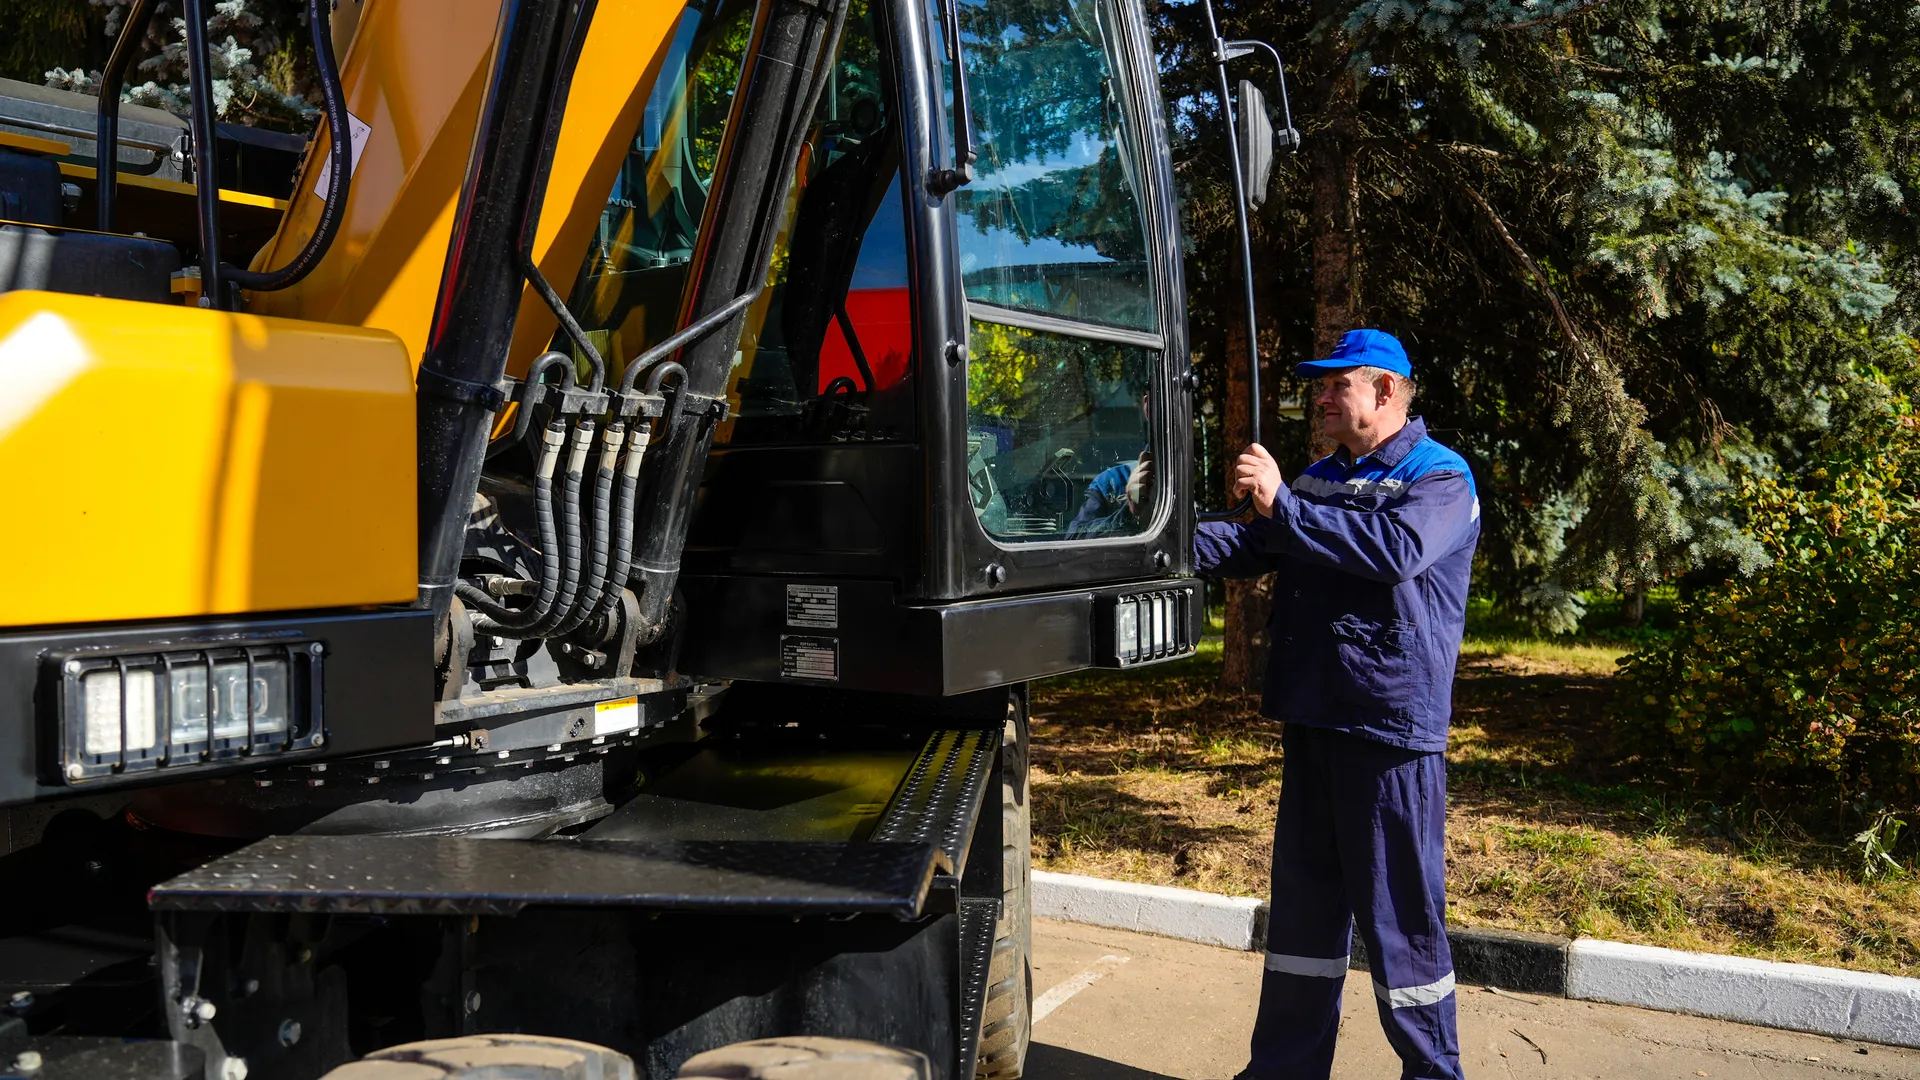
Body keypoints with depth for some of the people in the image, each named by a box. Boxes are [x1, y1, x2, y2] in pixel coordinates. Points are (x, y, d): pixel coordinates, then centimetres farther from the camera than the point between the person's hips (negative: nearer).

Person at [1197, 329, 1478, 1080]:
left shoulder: (1440, 478, -5)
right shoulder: (1322, 478, 18)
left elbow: (1395, 546, -25)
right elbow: (1252, 545, 8)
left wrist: (1282, 504, -27)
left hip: (1392, 727, -7)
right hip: (1313, 717, 7)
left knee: (1399, 913, 0)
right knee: (1305, 900, 14)